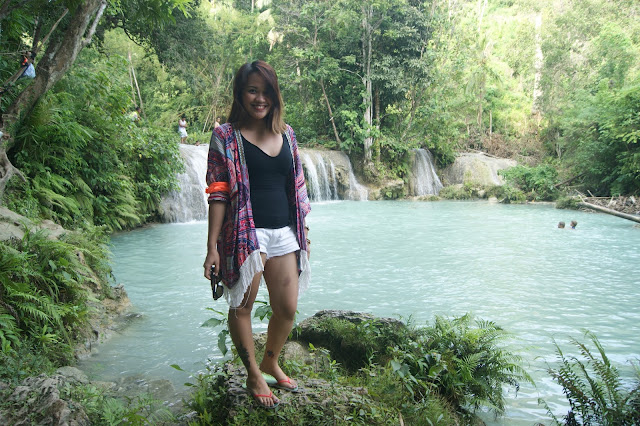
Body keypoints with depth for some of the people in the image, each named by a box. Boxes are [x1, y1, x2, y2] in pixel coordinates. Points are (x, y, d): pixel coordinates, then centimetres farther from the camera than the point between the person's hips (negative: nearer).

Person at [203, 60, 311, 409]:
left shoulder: (286, 134, 11)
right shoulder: (226, 137, -3)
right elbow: (218, 194, -7)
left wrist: (304, 231, 16)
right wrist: (212, 246, -11)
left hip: (284, 233, 5)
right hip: (245, 233, -4)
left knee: (287, 308, 7)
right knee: (242, 306, 4)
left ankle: (271, 362, 33)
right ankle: (253, 375, 24)